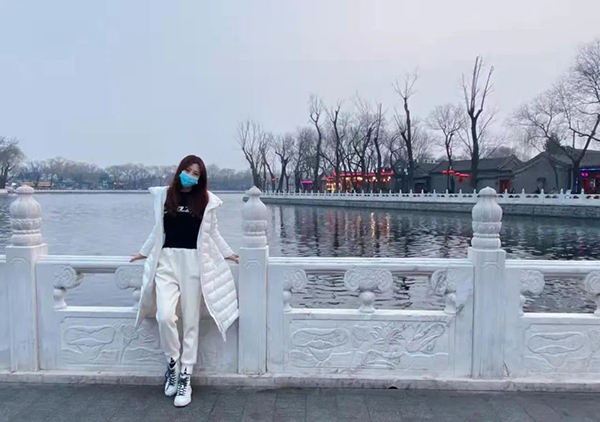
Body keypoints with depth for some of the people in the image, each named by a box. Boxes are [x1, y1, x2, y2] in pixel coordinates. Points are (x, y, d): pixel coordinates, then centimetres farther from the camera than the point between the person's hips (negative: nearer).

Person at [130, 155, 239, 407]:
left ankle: (185, 377, 12)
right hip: (166, 262, 1)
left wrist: (228, 254, 12)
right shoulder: (163, 195, 10)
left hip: (194, 263, -1)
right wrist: (144, 252, 26)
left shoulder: (206, 200, 6)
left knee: (190, 322, 1)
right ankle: (172, 362, 11)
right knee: (165, 316, -15)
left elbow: (212, 233, 14)